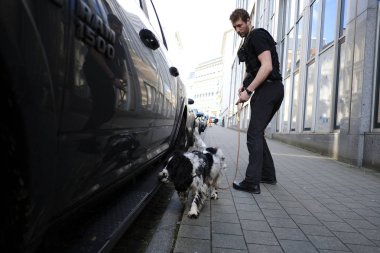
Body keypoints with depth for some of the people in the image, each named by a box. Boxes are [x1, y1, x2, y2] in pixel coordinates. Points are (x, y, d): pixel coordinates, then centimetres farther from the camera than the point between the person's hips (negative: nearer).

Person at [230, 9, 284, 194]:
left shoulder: (257, 35, -6)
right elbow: (252, 68, 25)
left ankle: (252, 182, -11)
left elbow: (267, 66, -18)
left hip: (268, 89, -10)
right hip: (273, 90, 10)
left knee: (254, 134, -12)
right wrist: (244, 86, 7)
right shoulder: (250, 41, 24)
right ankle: (268, 175, 18)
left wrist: (249, 91, -20)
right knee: (257, 133, 12)